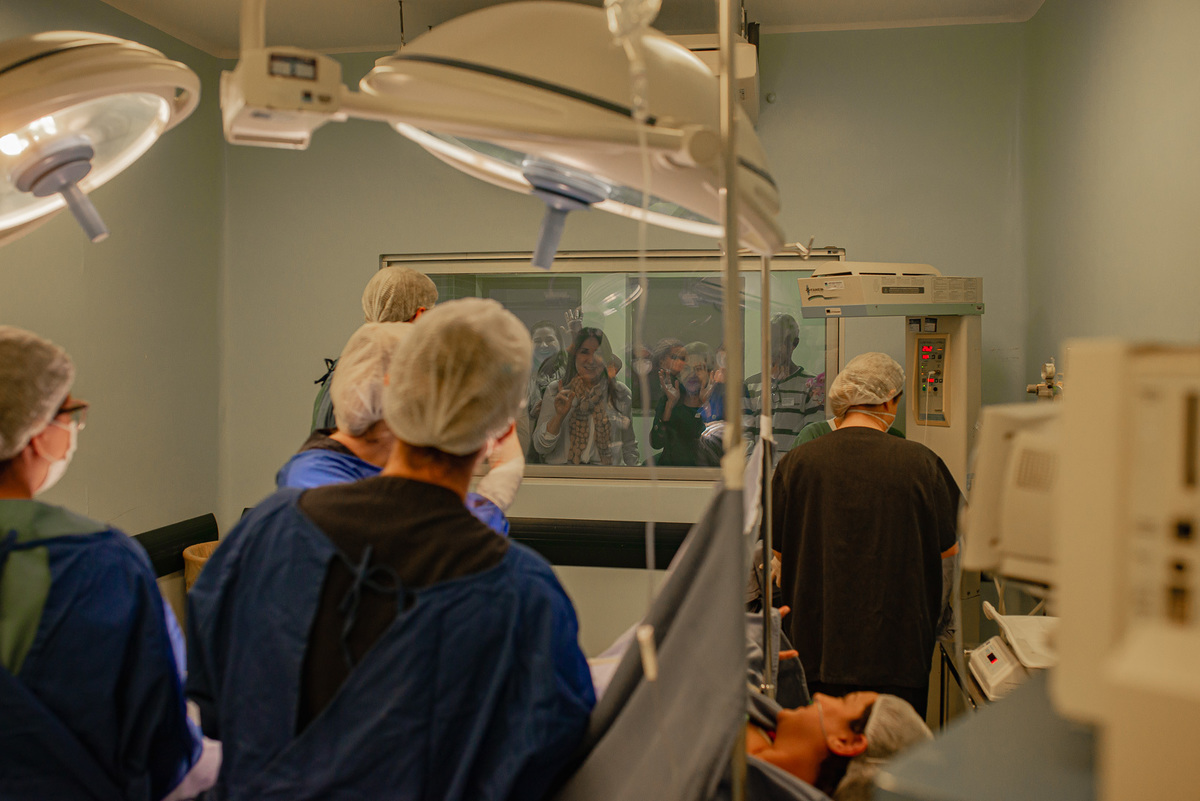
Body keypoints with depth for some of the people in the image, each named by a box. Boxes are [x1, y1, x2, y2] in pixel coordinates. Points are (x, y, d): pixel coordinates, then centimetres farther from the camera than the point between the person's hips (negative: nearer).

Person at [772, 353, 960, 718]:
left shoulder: (797, 461, -6)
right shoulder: (919, 461, -8)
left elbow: (779, 548, 4)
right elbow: (949, 547, 4)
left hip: (817, 645, 1)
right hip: (897, 643, -1)